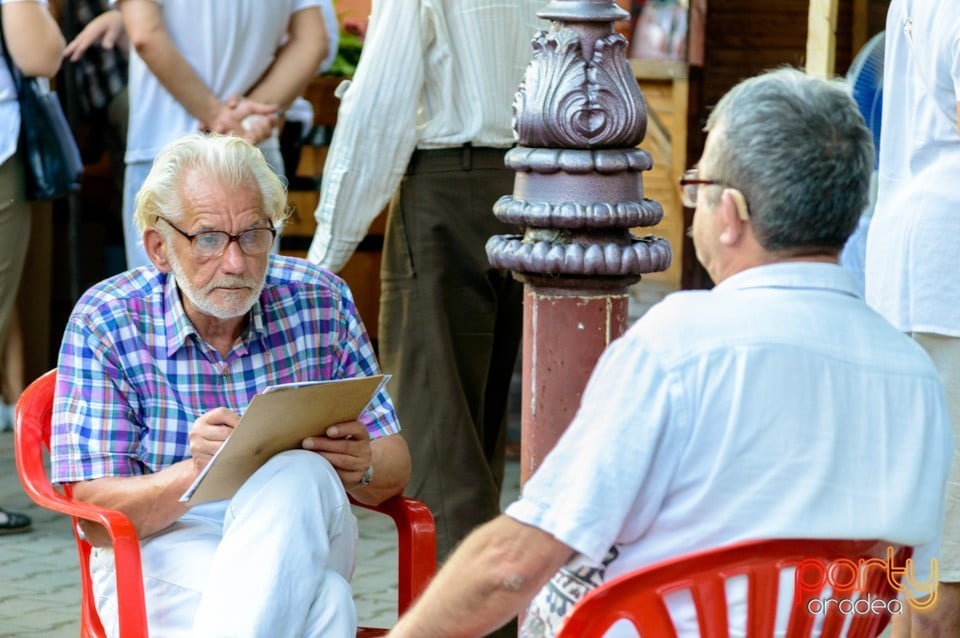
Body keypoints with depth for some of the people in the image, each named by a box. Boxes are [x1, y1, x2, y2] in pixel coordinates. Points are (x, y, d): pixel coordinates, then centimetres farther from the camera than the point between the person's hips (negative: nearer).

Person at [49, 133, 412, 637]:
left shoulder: (321, 303, 3)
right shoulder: (103, 324, -5)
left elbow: (394, 471, 7)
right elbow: (93, 514, -9)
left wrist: (363, 466, -19)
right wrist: (193, 472, -29)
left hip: (300, 544, 4)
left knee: (301, 476, -34)